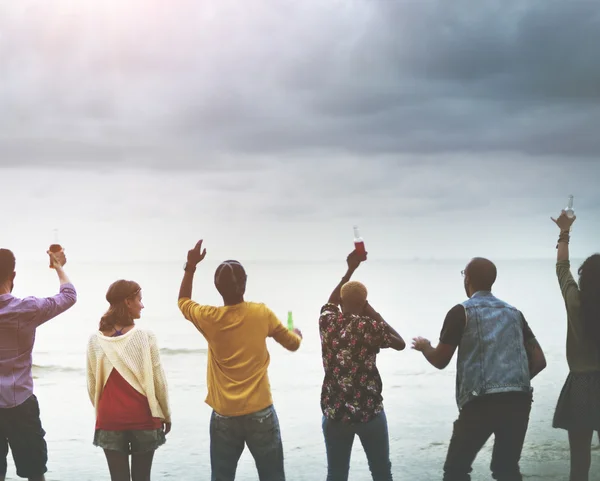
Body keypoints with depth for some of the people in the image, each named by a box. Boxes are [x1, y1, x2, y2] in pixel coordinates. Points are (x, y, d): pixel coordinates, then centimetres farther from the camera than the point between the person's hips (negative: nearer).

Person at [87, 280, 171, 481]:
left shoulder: (95, 340, -1)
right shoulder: (145, 336, -10)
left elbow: (92, 384, 4)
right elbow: (159, 381, -5)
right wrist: (166, 414, 8)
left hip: (109, 420, 2)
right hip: (143, 418, -2)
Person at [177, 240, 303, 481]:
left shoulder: (209, 318, -6)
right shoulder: (262, 314, -7)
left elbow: (183, 301, 17)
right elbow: (292, 344, 9)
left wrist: (190, 267, 18)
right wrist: (297, 333, 31)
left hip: (224, 417, 1)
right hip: (260, 414, -1)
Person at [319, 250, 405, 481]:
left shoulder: (327, 321, -2)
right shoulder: (371, 327, -11)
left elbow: (331, 301, 22)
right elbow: (400, 344, 6)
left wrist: (350, 269, 26)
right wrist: (374, 315, 9)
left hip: (334, 412, 3)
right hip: (369, 411, -2)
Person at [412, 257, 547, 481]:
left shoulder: (461, 312, 4)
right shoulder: (514, 312, 18)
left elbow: (440, 361, 5)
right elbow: (539, 361, 16)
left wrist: (424, 346, 25)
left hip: (481, 401, -5)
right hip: (519, 400, 5)